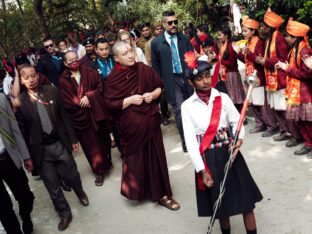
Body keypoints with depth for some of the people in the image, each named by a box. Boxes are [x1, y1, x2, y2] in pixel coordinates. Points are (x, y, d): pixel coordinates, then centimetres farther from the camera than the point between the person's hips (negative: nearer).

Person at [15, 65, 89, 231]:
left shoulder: (51, 91, -2)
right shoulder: (19, 102, -7)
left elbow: (63, 116, 3)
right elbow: (21, 130, -4)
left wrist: (73, 139, 4)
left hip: (59, 143, 1)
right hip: (40, 150, -1)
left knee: (71, 175, 17)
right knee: (53, 186, 10)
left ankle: (80, 193, 50)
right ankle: (64, 213, 32)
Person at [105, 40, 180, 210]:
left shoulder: (144, 69, -1)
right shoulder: (112, 79, -9)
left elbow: (159, 87, 9)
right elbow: (110, 105, -10)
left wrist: (153, 94, -11)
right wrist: (129, 100, -18)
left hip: (150, 121, 3)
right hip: (131, 125, -2)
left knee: (156, 156, 7)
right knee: (136, 159, 7)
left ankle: (161, 194, 19)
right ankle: (137, 190, 30)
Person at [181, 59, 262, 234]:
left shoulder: (223, 98, -3)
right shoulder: (187, 106, -5)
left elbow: (237, 122, 5)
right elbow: (190, 140, -7)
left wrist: (239, 139, -17)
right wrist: (202, 170, -12)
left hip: (229, 154, 1)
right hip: (207, 159, 0)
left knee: (245, 200, 4)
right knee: (220, 204, 14)